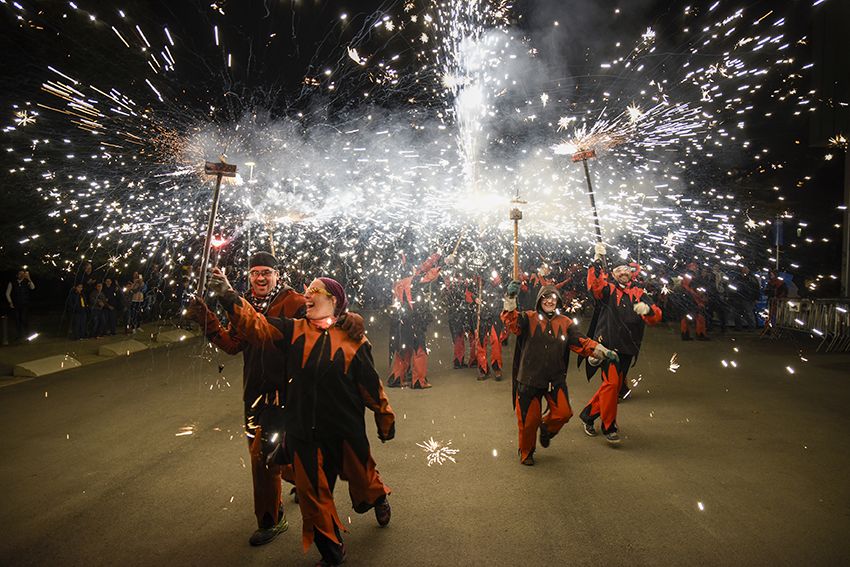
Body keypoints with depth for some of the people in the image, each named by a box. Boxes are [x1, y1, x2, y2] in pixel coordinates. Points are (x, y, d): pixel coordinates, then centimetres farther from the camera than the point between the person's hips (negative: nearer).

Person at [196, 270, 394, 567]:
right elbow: (257, 326, -17)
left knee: (362, 481, 20)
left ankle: (379, 497, 58)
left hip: (347, 431, -1)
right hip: (304, 432, 2)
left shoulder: (352, 338, -9)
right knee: (313, 496, 13)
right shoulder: (293, 331, -3)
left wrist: (386, 419, 5)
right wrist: (229, 297, -30)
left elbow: (371, 384, -3)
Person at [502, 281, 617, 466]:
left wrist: (604, 352, -10)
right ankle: (526, 452, 31)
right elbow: (512, 323, -22)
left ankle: (546, 427, 32)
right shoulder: (529, 318, -4)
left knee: (564, 413, -4)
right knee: (529, 419, 6)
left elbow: (581, 343, 2)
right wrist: (511, 299, -35)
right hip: (529, 379, -3)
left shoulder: (566, 323, 6)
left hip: (556, 379, 3)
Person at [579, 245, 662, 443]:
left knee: (616, 386, 12)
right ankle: (609, 427, 4)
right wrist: (598, 260, -26)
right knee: (612, 383, -13)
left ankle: (588, 414, 29)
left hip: (628, 348, 5)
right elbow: (594, 284, -18)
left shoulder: (639, 294, 13)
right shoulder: (608, 289, 5)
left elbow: (656, 317, 1)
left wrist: (647, 310, -22)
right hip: (609, 343, -5)